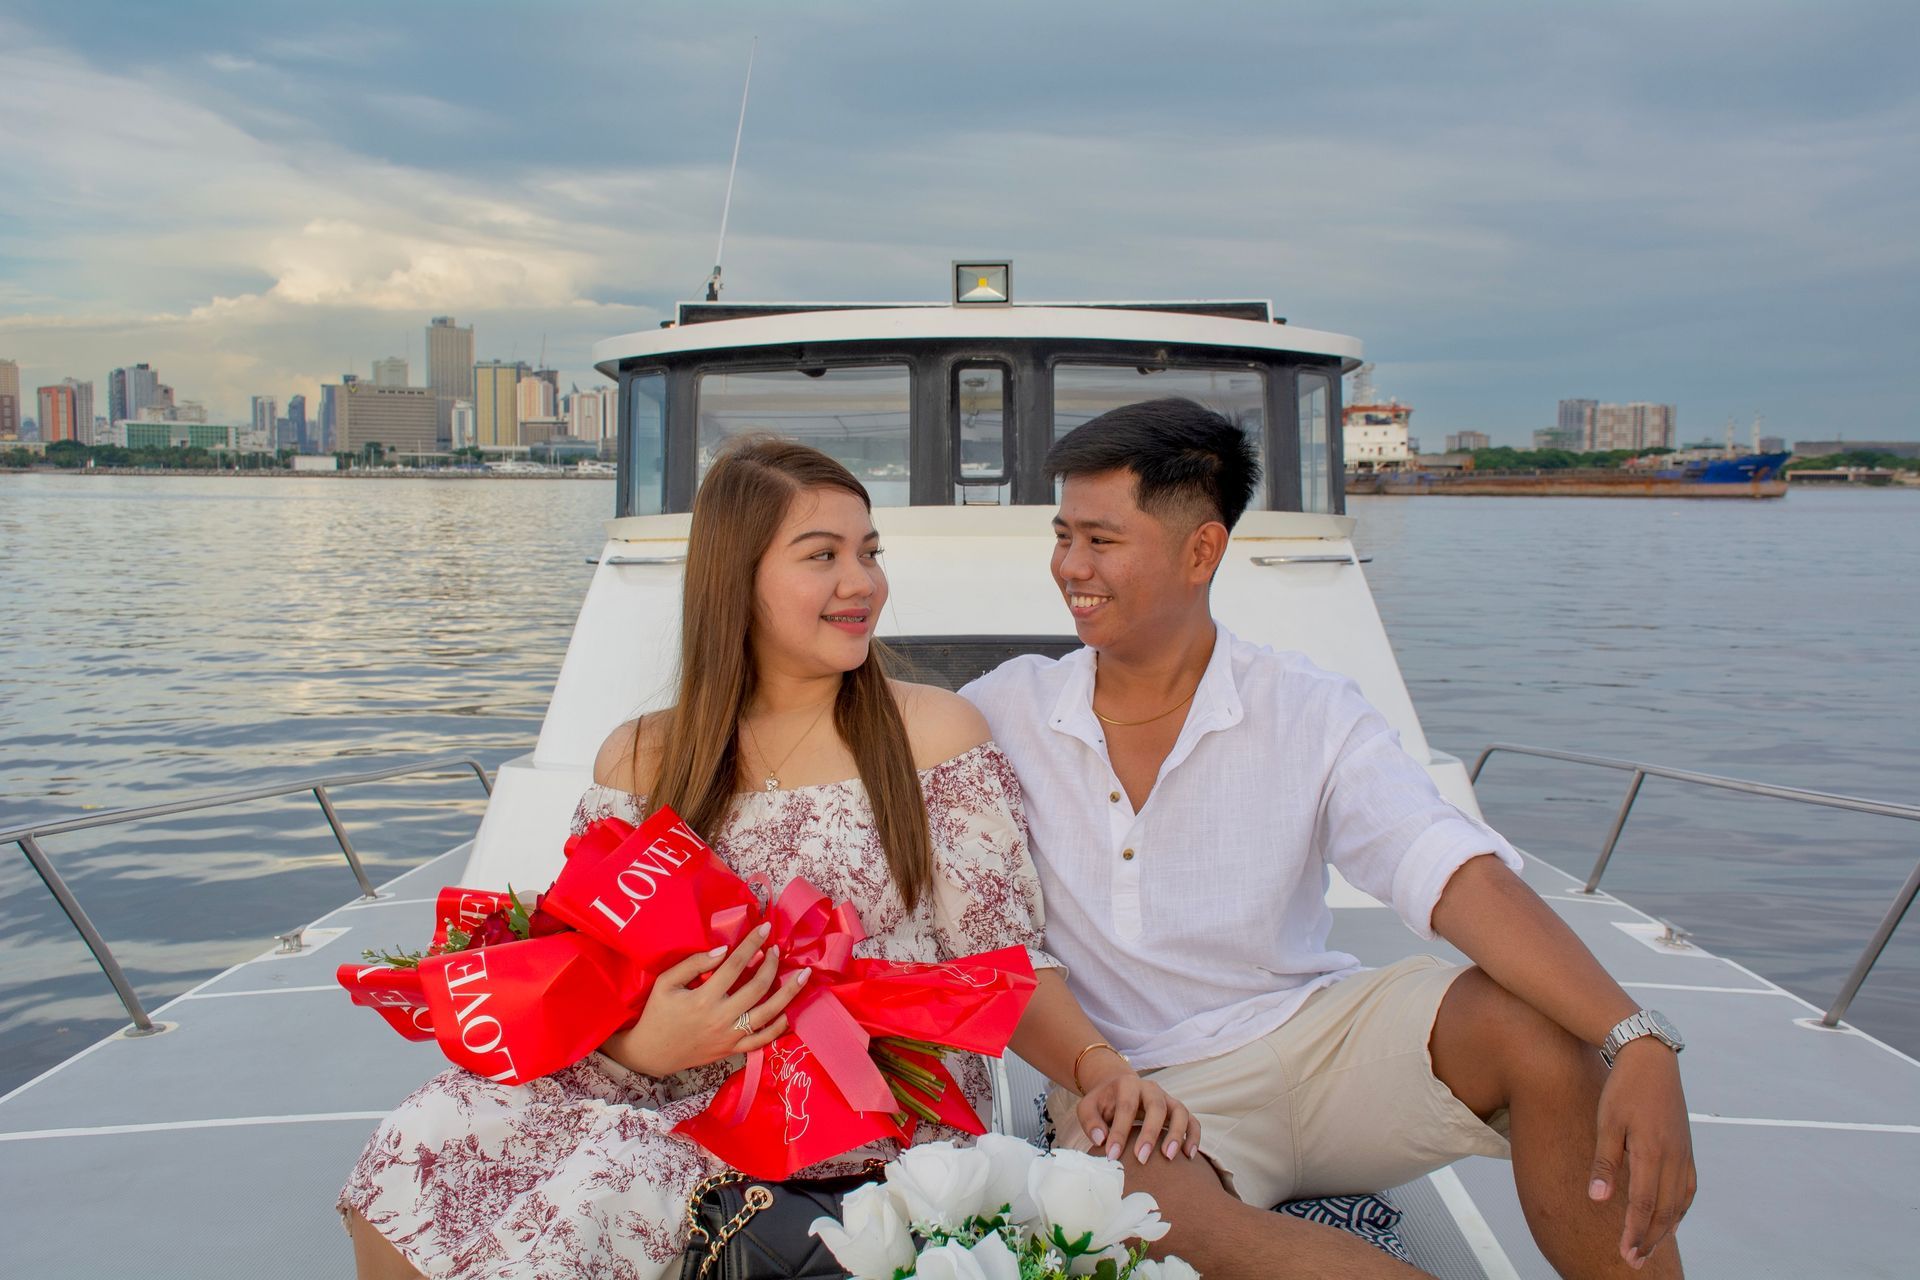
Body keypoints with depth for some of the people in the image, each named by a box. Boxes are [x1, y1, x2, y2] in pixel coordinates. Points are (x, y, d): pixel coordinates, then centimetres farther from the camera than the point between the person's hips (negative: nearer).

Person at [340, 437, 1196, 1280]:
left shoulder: (933, 733, 0)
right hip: (685, 1088, 3)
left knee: (597, 1192, -27)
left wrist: (1101, 1070, -21)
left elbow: (1005, 967, -2)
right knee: (422, 1146, -19)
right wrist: (642, 1046, -18)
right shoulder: (640, 762, 7)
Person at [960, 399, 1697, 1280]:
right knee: (1144, 1204, -35)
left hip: (1316, 1039, 1)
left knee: (1535, 1026, -26)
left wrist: (1637, 1042, -32)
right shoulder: (1008, 710, 0)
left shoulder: (1308, 714, -5)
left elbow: (1456, 873, -18)